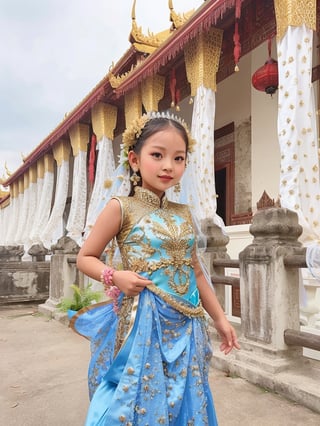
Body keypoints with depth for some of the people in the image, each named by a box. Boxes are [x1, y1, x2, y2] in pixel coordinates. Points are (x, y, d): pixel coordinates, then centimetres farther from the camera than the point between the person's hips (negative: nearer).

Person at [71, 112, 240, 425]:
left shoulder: (183, 214, 8)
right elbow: (85, 258, -1)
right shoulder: (121, 207, -7)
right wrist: (115, 276, -19)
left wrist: (220, 318, 14)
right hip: (143, 323, -5)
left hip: (186, 327, 5)